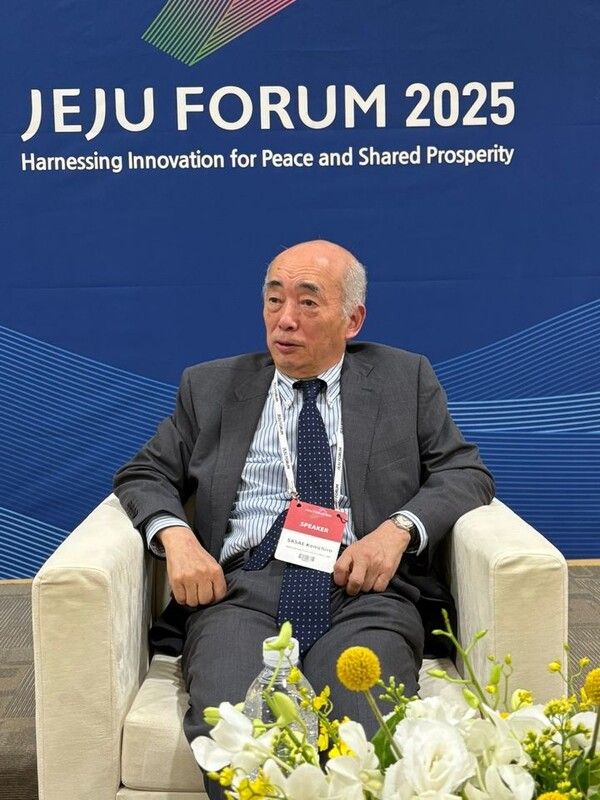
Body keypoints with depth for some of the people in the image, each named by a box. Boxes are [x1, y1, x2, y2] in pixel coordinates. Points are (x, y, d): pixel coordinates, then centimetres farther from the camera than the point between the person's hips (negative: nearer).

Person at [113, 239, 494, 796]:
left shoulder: (405, 379, 17)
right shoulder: (210, 386, 19)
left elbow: (466, 473, 12)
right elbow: (143, 475, 19)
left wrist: (399, 528, -8)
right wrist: (175, 534, -4)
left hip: (362, 588, 0)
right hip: (240, 588, 1)